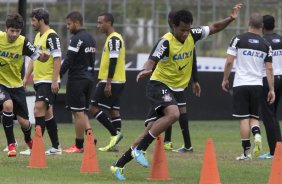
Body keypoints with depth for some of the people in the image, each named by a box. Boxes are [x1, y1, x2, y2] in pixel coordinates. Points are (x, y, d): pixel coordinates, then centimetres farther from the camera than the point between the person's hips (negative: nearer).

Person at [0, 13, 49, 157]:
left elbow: (39, 57, -12)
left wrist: (43, 56, -33)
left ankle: (28, 140, 41)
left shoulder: (23, 43, -13)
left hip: (16, 84, 2)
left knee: (24, 122, 2)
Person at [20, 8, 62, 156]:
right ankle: (56, 147, 18)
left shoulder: (51, 36, -12)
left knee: (39, 110, -14)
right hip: (39, 81, 9)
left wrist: (54, 81, -21)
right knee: (47, 113, 12)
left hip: (48, 82, -9)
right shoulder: (38, 36, 16)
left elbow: (57, 59, -17)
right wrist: (26, 77, 17)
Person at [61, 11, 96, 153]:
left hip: (77, 79, -9)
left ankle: (79, 146, -1)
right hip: (89, 78, 9)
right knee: (82, 112, 14)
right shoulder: (90, 38, 15)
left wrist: (57, 76, -12)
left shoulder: (77, 39, -14)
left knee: (78, 112, -4)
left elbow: (68, 60, -17)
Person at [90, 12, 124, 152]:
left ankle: (115, 133, -9)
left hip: (111, 82, -10)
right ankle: (114, 143, 7)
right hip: (118, 81, 10)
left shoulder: (113, 40, -15)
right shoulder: (113, 39, 17)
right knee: (114, 110, 8)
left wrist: (108, 83, -24)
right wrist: (102, 81, 25)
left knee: (94, 108, -7)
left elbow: (113, 62, -21)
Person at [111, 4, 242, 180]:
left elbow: (214, 28, 15)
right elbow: (152, 60, -31)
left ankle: (119, 165, 14)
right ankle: (139, 149, -27)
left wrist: (231, 19, -1)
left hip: (174, 89, 7)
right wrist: (147, 69, -53)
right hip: (159, 85, -7)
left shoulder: (192, 35, 2)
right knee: (173, 114, -33)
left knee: (150, 131, 6)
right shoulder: (166, 41, -18)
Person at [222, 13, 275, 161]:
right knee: (254, 116, 14)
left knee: (244, 118, 2)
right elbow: (269, 68, 4)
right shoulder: (265, 45, 4)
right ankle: (257, 134, -17)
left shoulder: (238, 39, -4)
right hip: (257, 85, 2)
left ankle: (246, 152, 0)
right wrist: (271, 89, 8)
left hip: (241, 84, -2)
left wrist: (225, 79, 7)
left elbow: (229, 62, -7)